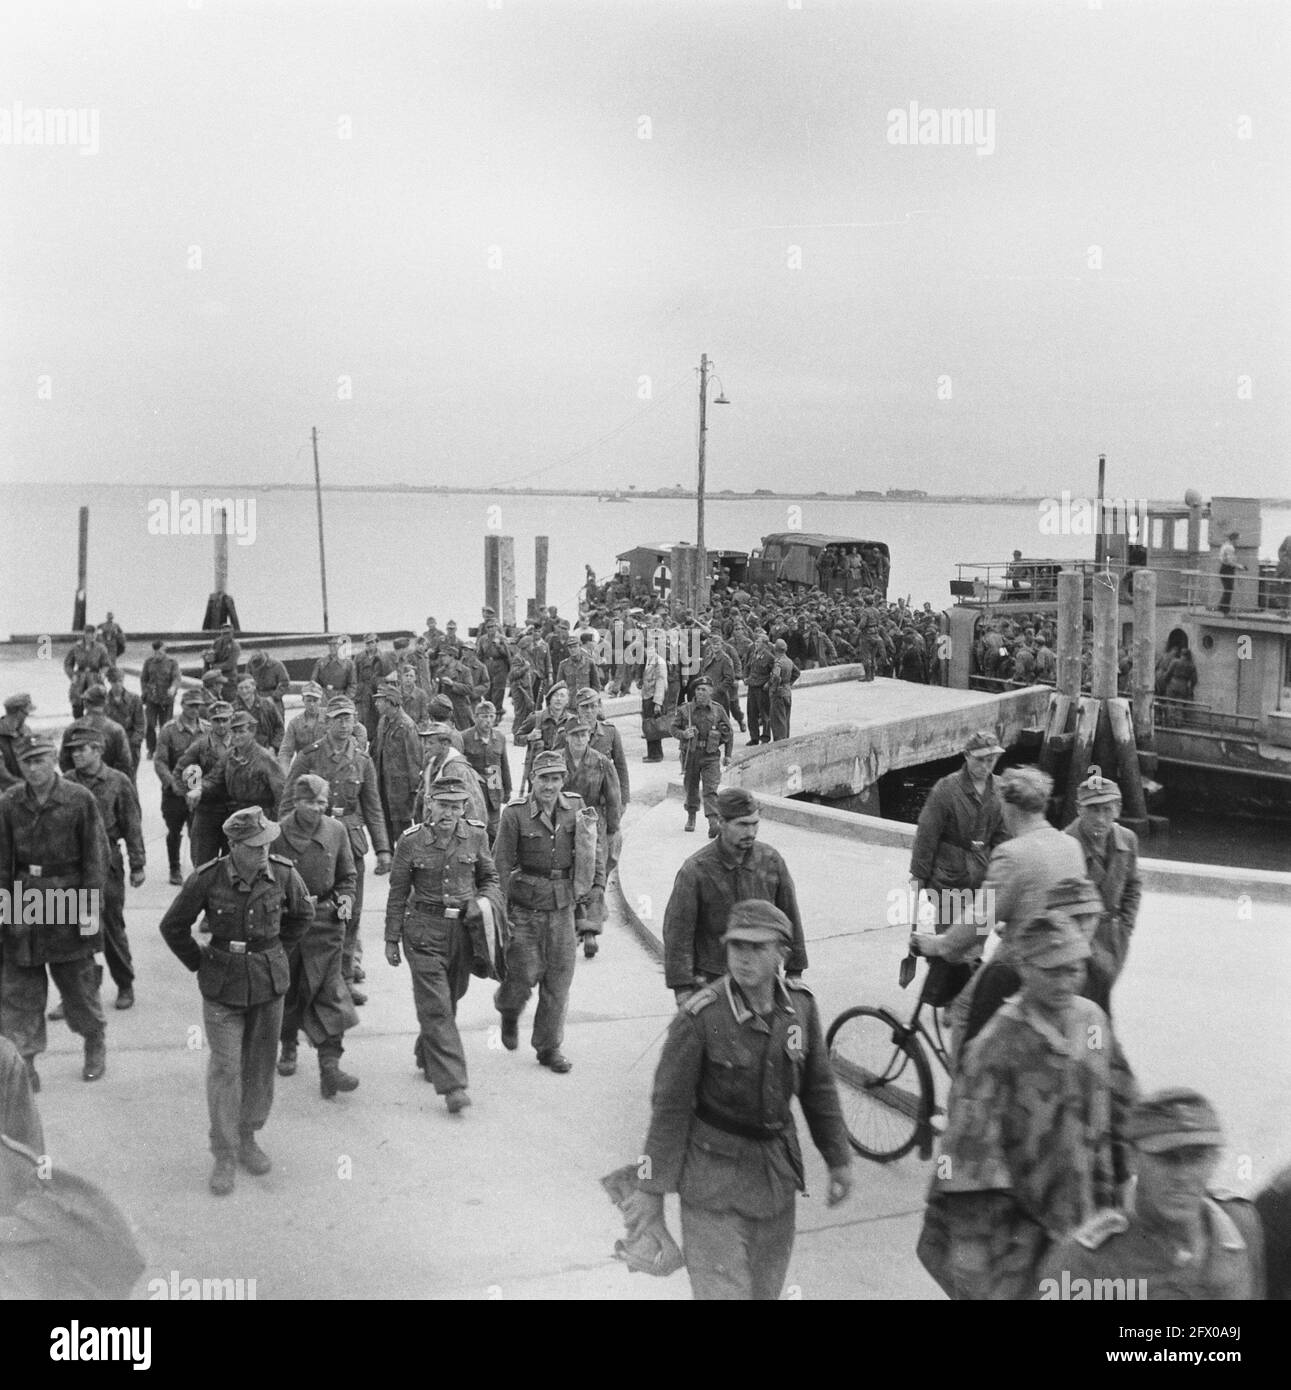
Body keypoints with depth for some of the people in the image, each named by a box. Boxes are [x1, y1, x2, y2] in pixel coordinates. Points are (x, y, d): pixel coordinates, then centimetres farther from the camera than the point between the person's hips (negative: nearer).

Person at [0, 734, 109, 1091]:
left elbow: (95, 855, -6)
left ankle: (95, 1044, 31)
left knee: (78, 982, 10)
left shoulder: (80, 800, -7)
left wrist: (90, 905, -10)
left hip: (68, 902, -2)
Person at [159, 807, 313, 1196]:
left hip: (269, 984, 2)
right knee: (225, 1068, -3)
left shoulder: (283, 874, -10)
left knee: (260, 1064, 10)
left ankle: (248, 1138, 29)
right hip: (223, 988, -2)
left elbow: (302, 914, 11)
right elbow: (173, 926, -1)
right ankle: (224, 1155, 8)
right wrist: (200, 964, 2)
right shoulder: (206, 879, -17)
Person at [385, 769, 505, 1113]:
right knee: (436, 1008, -9)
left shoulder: (476, 836, 0)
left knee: (450, 1001, 16)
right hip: (424, 932, -3)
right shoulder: (411, 842, -7)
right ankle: (452, 1084, -10)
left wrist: (486, 902, -9)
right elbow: (398, 893, 1)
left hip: (464, 930, 4)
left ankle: (427, 1058, 41)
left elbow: (490, 878, 13)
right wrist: (392, 939, 5)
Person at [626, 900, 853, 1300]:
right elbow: (670, 1106, -14)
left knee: (766, 1286, 18)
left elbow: (818, 1088, 7)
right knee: (722, 1286, -4)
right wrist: (652, 1187, -10)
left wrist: (838, 1159, 11)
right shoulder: (700, 1016, -21)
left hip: (777, 1165, 5)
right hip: (714, 1168, -5)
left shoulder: (800, 1005, -6)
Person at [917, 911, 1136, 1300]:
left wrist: (1123, 1182, 16)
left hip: (1089, 1215, 6)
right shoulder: (997, 1045, -19)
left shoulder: (1093, 1020, -1)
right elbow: (969, 1144, -19)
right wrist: (969, 1240, -19)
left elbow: (1120, 1104, 13)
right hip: (1018, 1221, -5)